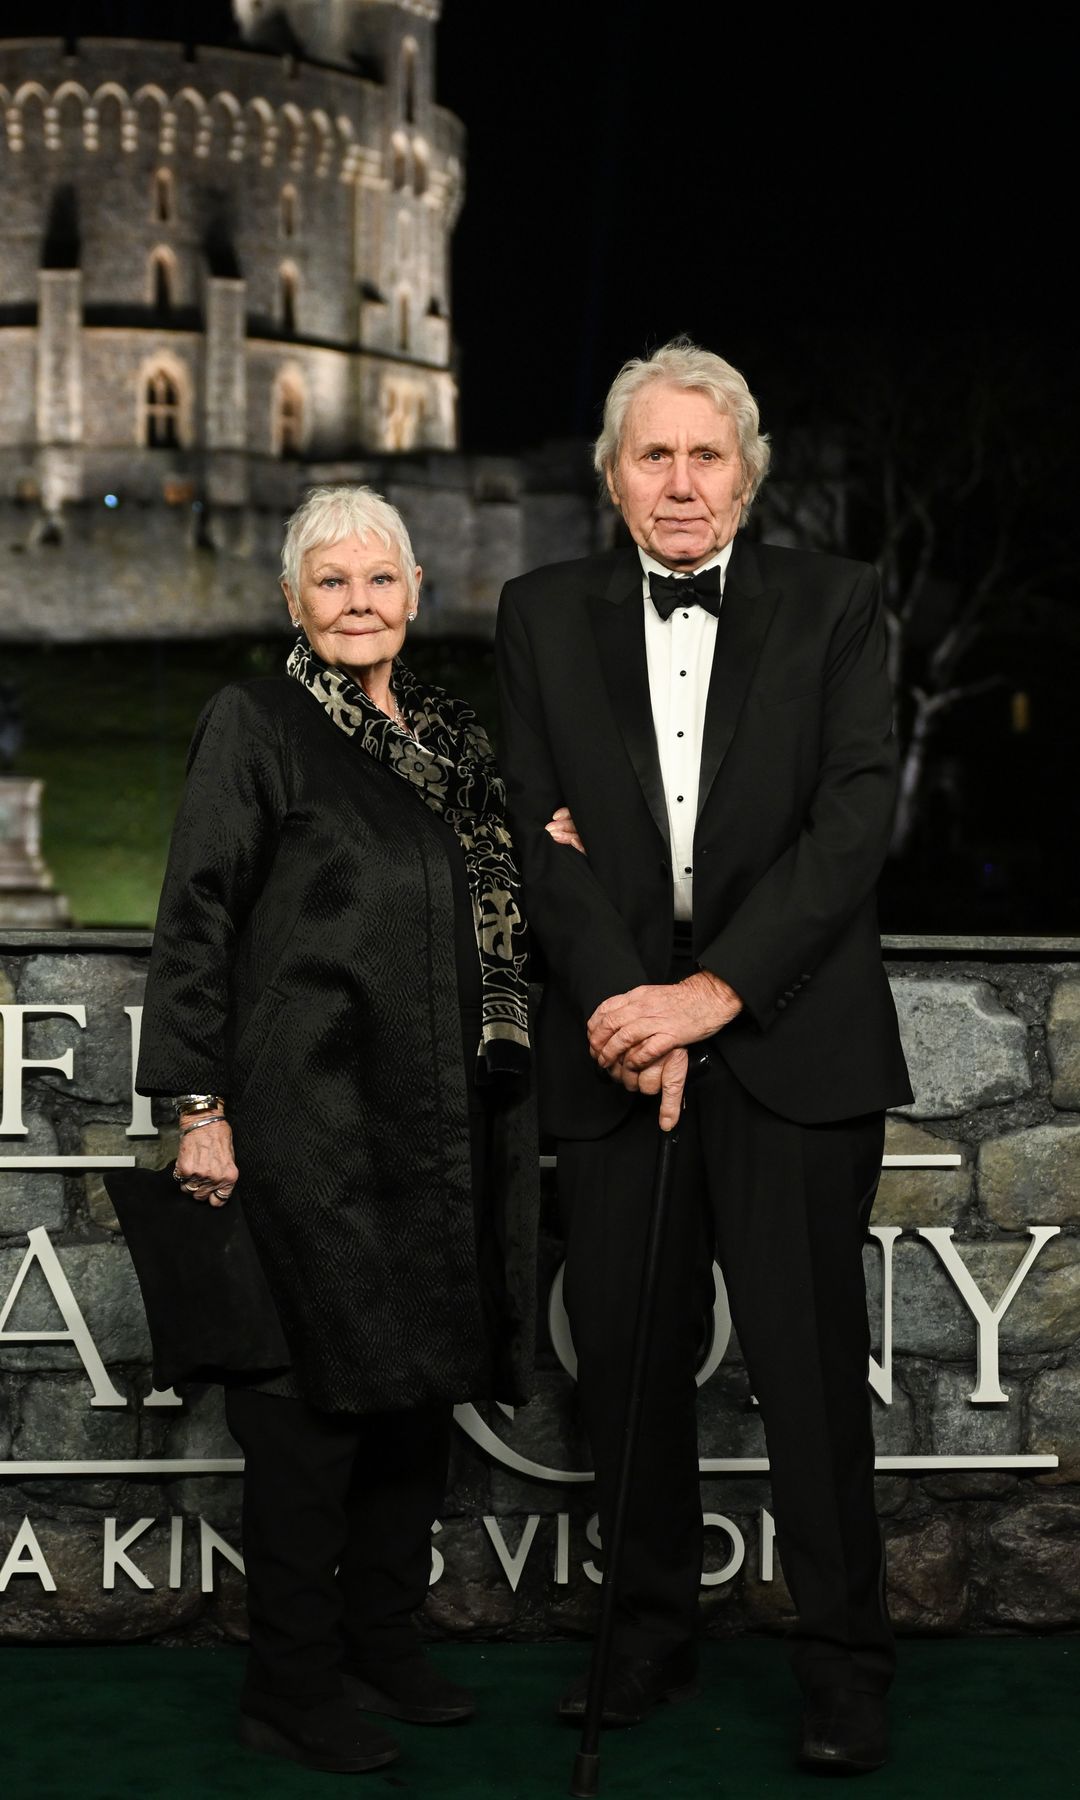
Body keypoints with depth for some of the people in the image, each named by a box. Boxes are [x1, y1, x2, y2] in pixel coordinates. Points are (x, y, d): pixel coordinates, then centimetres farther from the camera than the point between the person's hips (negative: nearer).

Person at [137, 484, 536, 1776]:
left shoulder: (450, 735, 16)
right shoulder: (256, 723, -2)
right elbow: (196, 919, -7)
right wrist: (199, 1104, -12)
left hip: (440, 1118, 7)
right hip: (311, 1112, -7)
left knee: (424, 1379, 10)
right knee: (317, 1393, -4)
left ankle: (383, 1645, 24)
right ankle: (291, 1684, 6)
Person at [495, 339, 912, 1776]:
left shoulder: (833, 606, 4)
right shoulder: (544, 617, 9)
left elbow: (856, 818, -6)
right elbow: (542, 833, 2)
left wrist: (718, 990, -15)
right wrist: (628, 1007, -11)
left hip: (792, 1043, -2)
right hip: (617, 1046, 2)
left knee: (812, 1363, -1)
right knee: (627, 1361, 7)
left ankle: (844, 1663, 11)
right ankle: (651, 1633, 23)